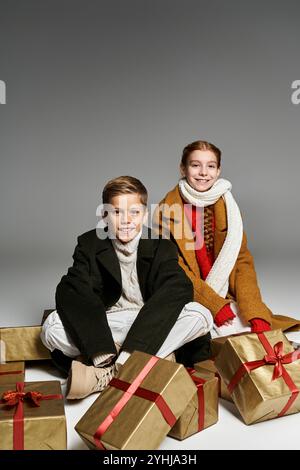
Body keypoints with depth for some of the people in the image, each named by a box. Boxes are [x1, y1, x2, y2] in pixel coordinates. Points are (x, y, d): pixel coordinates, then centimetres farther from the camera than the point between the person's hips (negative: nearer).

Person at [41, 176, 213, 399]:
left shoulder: (161, 246, -6)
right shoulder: (89, 244, -4)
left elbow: (179, 288, -23)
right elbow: (71, 292, -19)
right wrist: (103, 356, -36)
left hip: (152, 325, 1)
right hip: (102, 325, 0)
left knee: (201, 315, -27)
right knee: (52, 327, -24)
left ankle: (106, 373, -30)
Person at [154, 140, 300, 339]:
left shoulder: (227, 207, 5)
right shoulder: (167, 210, -5)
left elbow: (243, 261, -1)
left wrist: (256, 315, -14)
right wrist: (215, 306, -18)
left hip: (228, 298, 3)